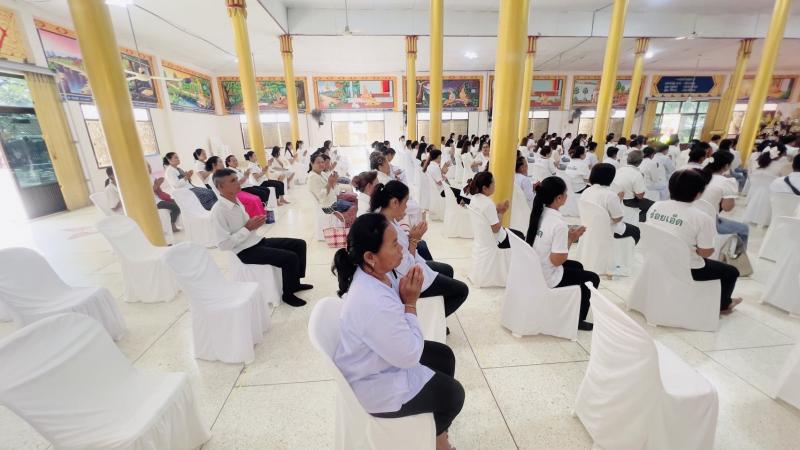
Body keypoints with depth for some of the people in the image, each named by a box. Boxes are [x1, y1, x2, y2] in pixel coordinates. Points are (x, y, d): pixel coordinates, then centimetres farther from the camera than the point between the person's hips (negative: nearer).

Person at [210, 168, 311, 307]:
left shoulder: (236, 200, 6)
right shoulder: (218, 211, -19)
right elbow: (224, 245, -21)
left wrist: (256, 222, -4)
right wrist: (248, 228, -21)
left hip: (257, 241, 9)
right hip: (245, 251, -9)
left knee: (299, 244, 5)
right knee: (290, 258, -22)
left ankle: (295, 283, 20)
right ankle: (288, 294, 2)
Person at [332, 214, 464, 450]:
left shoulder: (374, 274, -12)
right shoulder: (376, 305, -41)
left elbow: (396, 324, 4)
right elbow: (410, 357, -27)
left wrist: (406, 294, -16)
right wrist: (410, 302, -24)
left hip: (385, 353, 8)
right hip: (374, 385, -8)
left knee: (444, 355, 18)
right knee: (453, 394, 8)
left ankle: (437, 417, 44)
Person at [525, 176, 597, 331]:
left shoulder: (538, 213, -2)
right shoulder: (559, 224, -26)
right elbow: (557, 260, -24)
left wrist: (566, 235, 4)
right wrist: (571, 239, -12)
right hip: (547, 278, -8)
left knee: (578, 266, 29)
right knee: (592, 278, 15)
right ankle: (578, 320, 30)